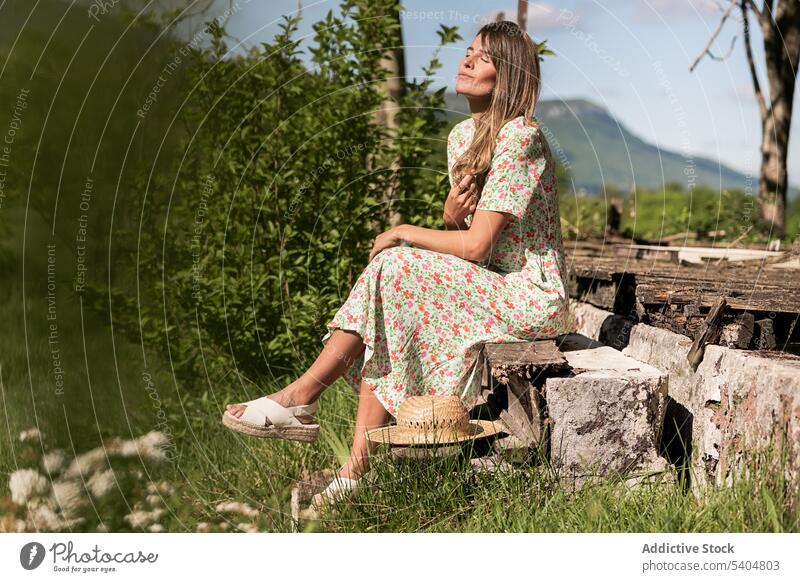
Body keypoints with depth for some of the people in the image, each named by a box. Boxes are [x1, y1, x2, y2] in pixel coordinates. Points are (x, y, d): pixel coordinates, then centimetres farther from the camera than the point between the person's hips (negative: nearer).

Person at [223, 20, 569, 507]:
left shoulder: (520, 137, -17)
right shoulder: (462, 136, 11)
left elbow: (477, 245, -21)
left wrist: (405, 233, -7)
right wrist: (451, 212, -10)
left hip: (529, 297, -8)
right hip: (485, 288, 8)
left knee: (393, 268, -22)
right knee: (385, 331, -15)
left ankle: (302, 398, -13)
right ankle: (358, 472, -18)